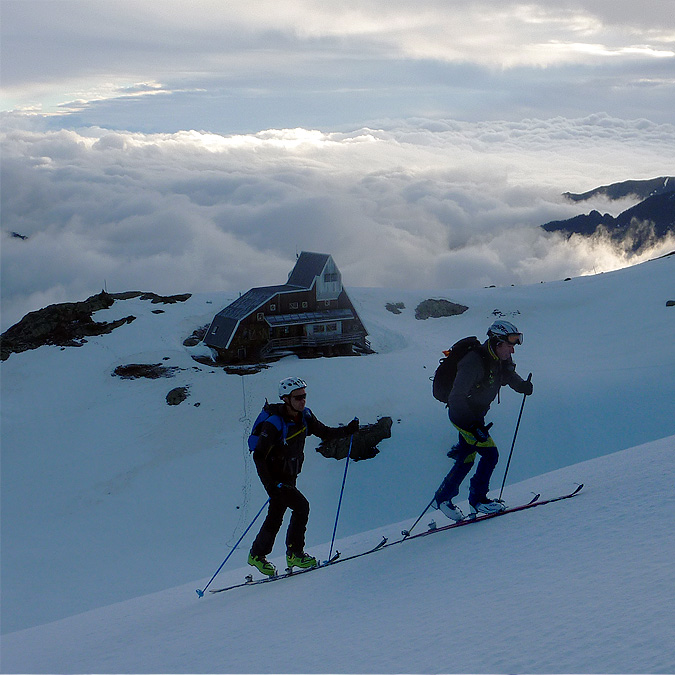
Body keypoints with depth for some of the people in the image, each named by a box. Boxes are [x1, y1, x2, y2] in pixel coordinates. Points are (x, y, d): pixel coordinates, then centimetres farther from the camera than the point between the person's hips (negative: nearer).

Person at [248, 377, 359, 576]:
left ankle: (257, 555, 29)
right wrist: (270, 484, -31)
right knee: (301, 506, -16)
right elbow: (258, 455, -23)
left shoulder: (305, 416, -5)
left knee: (275, 518, 15)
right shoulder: (274, 424, -26)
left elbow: (324, 432, 6)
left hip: (289, 477, 7)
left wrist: (347, 430, -10)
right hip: (275, 478, -7)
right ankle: (294, 553, -2)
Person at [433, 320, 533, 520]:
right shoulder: (475, 361, -28)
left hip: (475, 415, 9)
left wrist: (523, 386, -9)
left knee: (467, 460, 15)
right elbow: (457, 396, -30)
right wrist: (473, 426, -34)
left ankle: (442, 498, 29)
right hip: (462, 414, -9)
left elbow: (511, 377, 15)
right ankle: (478, 499, 3)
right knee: (490, 454, -13)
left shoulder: (501, 360, -2)